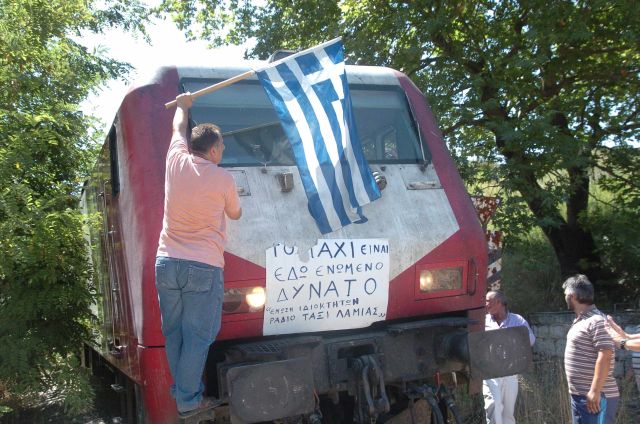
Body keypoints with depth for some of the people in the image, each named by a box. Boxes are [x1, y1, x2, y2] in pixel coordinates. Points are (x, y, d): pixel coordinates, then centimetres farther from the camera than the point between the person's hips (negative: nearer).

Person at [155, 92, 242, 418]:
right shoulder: (223, 179, -6)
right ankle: (188, 400, 4)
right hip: (203, 268, -4)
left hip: (167, 263, 5)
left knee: (173, 333, 12)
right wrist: (235, 205, 37)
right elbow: (235, 214, 13)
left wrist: (183, 105, 46)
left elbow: (179, 129, 26)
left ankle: (182, 390, 21)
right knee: (197, 336, 1)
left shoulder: (176, 161, 4)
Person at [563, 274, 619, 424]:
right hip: (578, 395, 10)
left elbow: (604, 357, -23)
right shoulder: (580, 321, 15)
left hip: (596, 397, -10)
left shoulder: (597, 321, -16)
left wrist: (595, 391, -25)